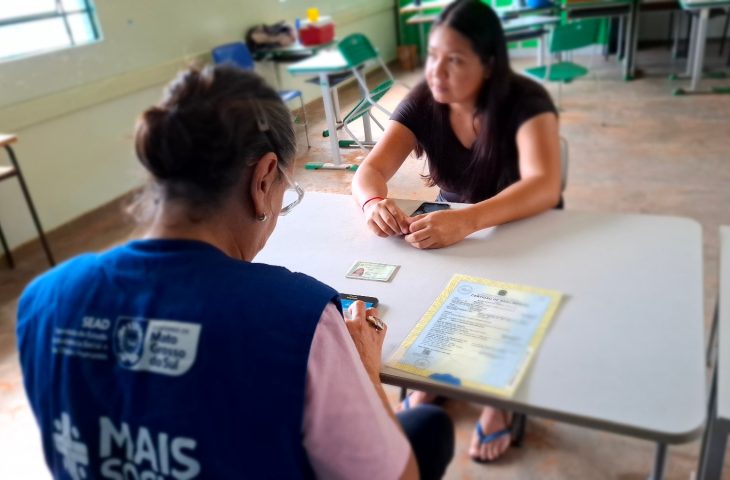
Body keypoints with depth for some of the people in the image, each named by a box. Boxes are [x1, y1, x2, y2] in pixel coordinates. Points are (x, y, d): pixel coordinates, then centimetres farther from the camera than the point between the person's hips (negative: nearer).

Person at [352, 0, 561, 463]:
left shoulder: (525, 100, -23)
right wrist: (376, 202, -43)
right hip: (450, 230, 3)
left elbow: (544, 186, -38)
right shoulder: (423, 101, -11)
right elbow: (370, 171, -18)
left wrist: (467, 220, -55)